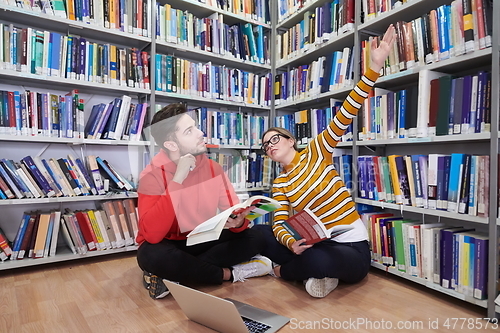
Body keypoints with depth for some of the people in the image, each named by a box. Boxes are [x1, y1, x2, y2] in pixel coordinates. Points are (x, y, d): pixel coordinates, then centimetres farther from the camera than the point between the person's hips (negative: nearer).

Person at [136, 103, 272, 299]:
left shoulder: (212, 168, -6)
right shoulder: (152, 175, -19)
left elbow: (233, 211, -6)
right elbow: (151, 234, -32)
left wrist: (238, 222, -31)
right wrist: (177, 180, -33)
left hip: (203, 240, 4)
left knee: (254, 239, -16)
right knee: (151, 255, -37)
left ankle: (174, 274, -17)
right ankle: (230, 273, -16)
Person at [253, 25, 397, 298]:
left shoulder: (316, 151, -6)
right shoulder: (279, 184, 5)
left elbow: (345, 115, -17)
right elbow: (280, 225, -3)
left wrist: (374, 67, -26)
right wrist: (291, 243, -27)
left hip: (351, 248, -4)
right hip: (316, 244, 5)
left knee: (314, 260, -37)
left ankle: (285, 270, -2)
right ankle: (315, 271, -4)